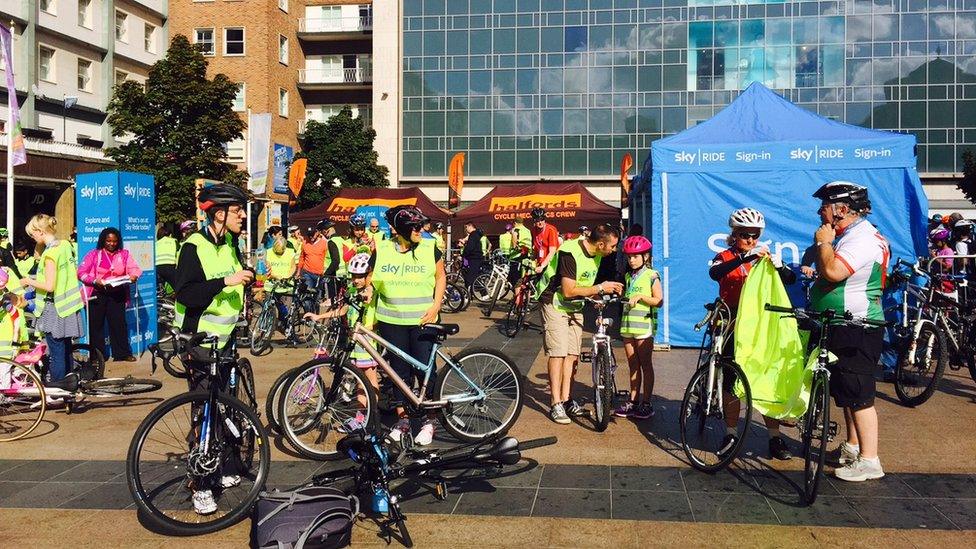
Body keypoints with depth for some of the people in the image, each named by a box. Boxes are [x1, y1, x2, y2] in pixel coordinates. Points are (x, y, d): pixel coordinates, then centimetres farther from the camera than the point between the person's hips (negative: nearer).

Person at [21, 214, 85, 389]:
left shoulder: (50, 253, -20)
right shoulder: (65, 245, 4)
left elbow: (49, 286, -22)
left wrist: (30, 281, -6)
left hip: (54, 307, -8)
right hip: (68, 302, 8)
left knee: (56, 347, 1)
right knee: (65, 345, 17)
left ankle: (57, 379, 8)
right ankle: (68, 377, 25)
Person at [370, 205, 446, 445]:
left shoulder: (429, 248, -2)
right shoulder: (382, 251, 0)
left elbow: (440, 276, 7)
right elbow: (371, 280, 12)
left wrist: (436, 306, -4)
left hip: (422, 320, -1)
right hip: (391, 321, 2)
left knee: (425, 370, -1)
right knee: (399, 370, 9)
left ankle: (429, 420, 13)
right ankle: (402, 418, 22)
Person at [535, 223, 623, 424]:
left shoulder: (596, 255, -1)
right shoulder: (570, 253, -27)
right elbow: (568, 291, -29)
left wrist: (608, 290, -8)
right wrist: (600, 288, -22)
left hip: (575, 307, 8)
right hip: (555, 304, -8)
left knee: (572, 354, 4)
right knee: (558, 353, -10)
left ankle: (566, 400, 12)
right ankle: (556, 404, -4)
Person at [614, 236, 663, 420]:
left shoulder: (651, 276, -4)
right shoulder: (628, 276, 14)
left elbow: (658, 301, -9)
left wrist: (640, 296, -20)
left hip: (644, 325, -6)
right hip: (627, 325, 6)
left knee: (646, 365, 1)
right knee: (633, 366, 10)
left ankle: (646, 403, 6)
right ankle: (633, 401, 16)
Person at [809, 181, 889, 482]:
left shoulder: (862, 238, -19)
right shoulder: (851, 235, 15)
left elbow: (833, 271, -33)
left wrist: (824, 242, -19)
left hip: (856, 332, -11)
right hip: (842, 329, 11)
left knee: (858, 396, -6)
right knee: (846, 392, 19)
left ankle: (869, 461, 0)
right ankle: (852, 447, 32)